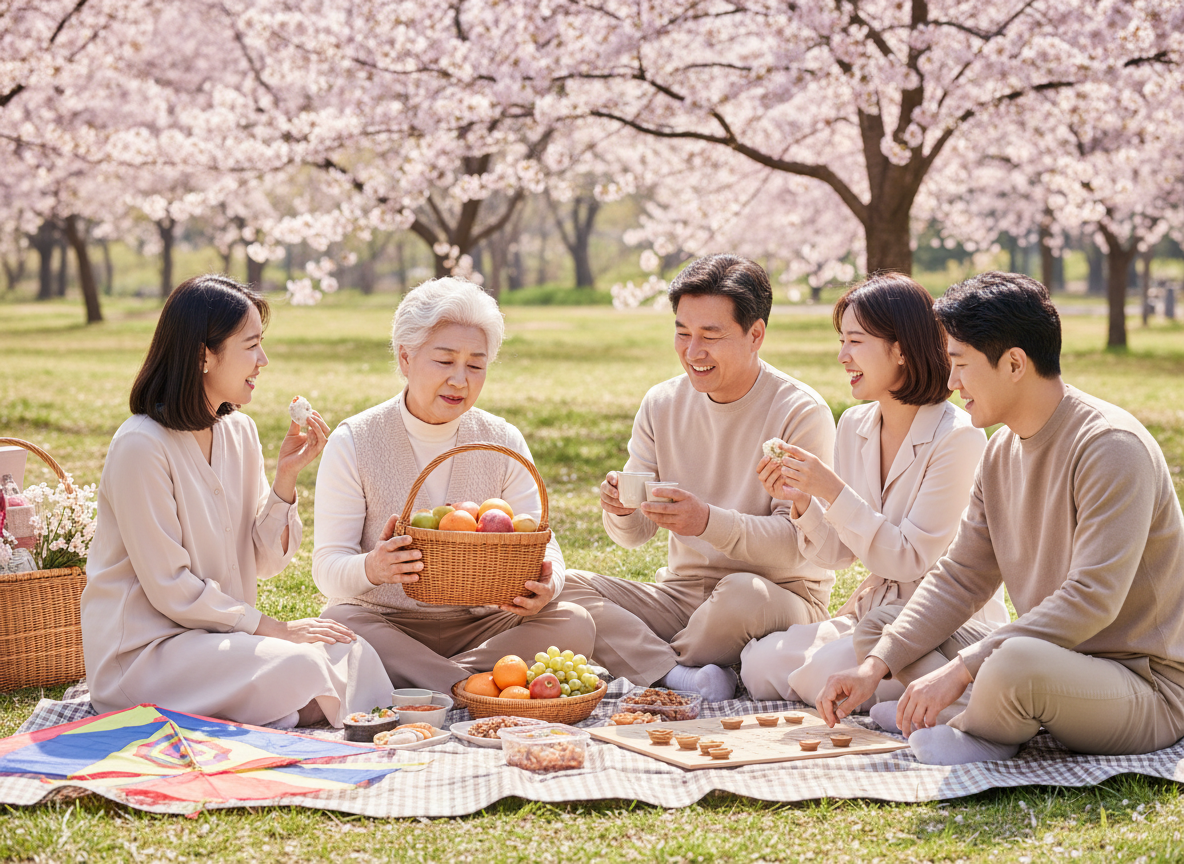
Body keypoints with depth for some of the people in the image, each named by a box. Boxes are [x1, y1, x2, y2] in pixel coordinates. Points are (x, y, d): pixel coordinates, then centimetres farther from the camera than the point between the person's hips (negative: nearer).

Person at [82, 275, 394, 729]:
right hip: (143, 649, -7)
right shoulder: (141, 446, -17)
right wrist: (273, 628, -14)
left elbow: (265, 560, 5)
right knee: (299, 668, -28)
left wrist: (287, 474, -8)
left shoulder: (239, 431, 7)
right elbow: (170, 588, -17)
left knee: (354, 656, -14)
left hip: (220, 634, 8)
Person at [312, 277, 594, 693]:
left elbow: (540, 543, 0)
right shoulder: (353, 442, -4)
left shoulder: (505, 443, 6)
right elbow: (327, 567, -9)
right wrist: (370, 568, -34)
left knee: (574, 624, -22)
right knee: (338, 624, -36)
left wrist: (546, 585, -26)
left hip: (477, 625, 3)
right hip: (380, 624, -3)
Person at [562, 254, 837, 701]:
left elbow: (794, 544, -19)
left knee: (741, 594, -38)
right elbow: (634, 535, 6)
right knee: (565, 587, -15)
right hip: (683, 592, 5)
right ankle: (683, 677, -30)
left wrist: (709, 521, -35)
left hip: (782, 594, -5)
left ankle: (649, 665, -12)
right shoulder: (662, 404, 5)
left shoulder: (801, 413, -11)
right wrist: (621, 509, -18)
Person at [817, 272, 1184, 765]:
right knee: (873, 629, 7)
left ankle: (980, 734, -7)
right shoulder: (1003, 451, 8)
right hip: (1053, 661, 9)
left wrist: (960, 669, -28)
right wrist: (876, 666, -5)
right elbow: (960, 578, 9)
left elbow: (1092, 600, -28)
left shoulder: (1112, 446, -20)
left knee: (1018, 662, -40)